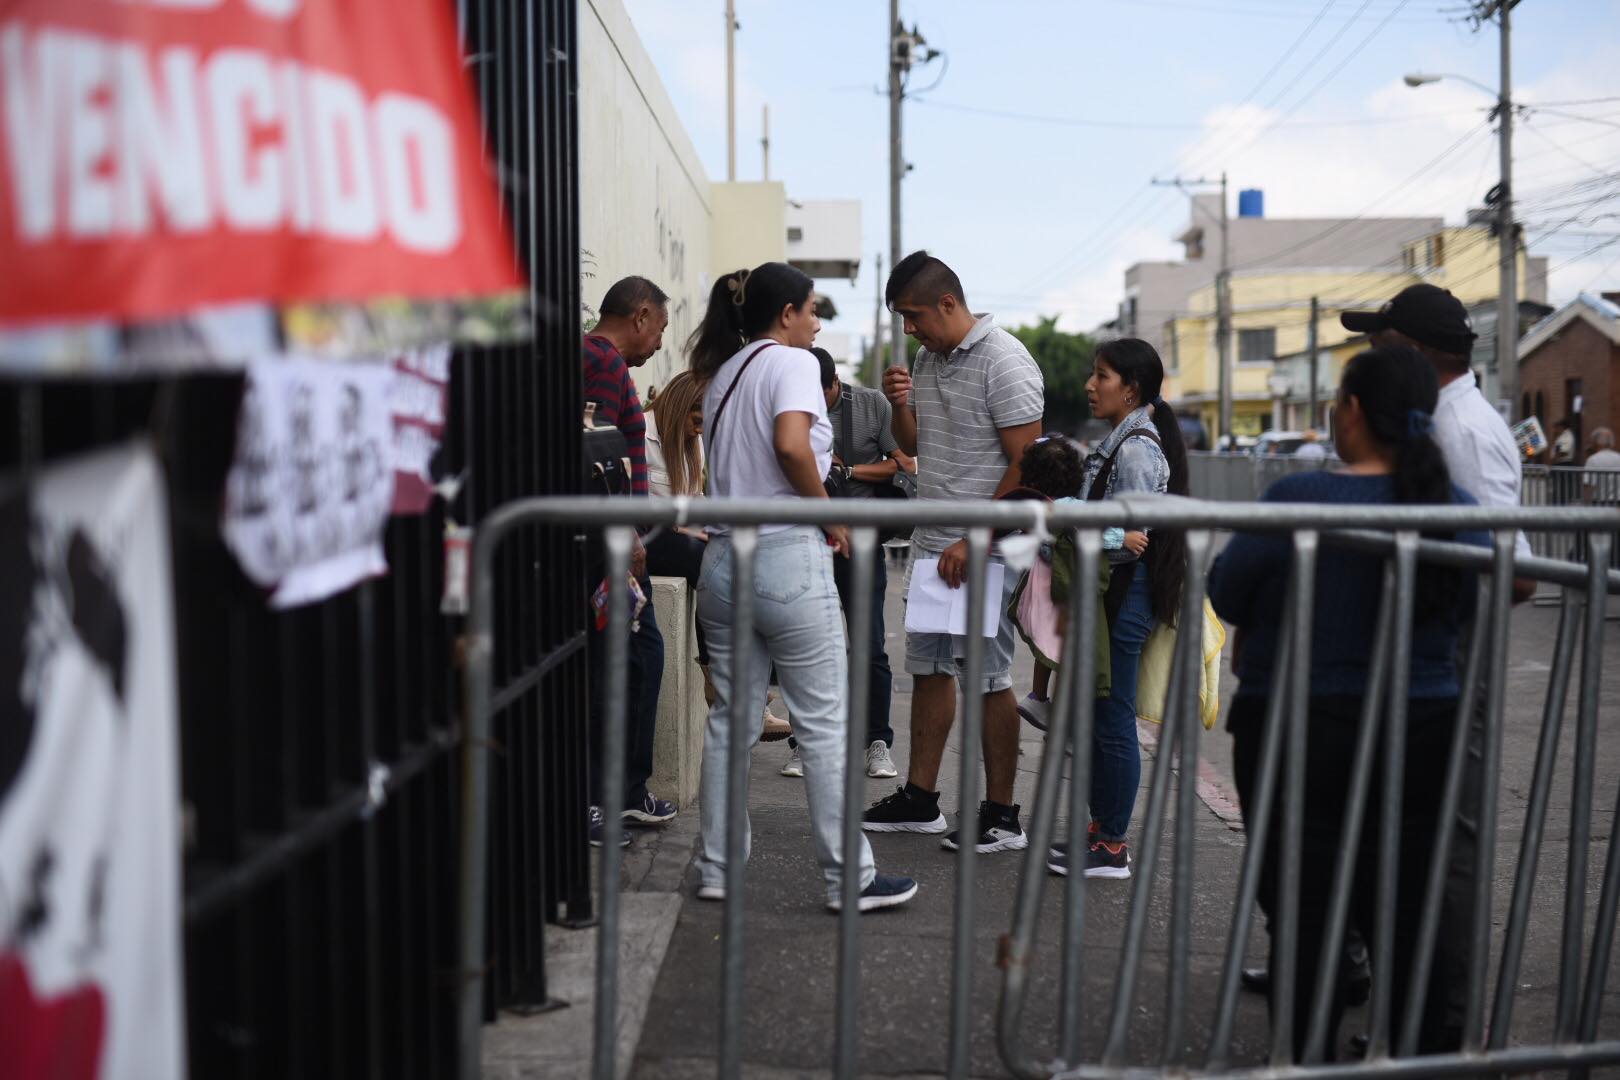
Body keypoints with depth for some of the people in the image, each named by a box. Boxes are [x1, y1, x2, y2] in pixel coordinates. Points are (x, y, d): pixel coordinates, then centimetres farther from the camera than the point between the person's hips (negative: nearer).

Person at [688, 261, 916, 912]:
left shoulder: (724, 373, 17)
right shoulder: (789, 360, -7)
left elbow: (728, 464, 13)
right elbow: (791, 443, -24)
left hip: (723, 559, 8)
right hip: (786, 558, -8)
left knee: (731, 720, 12)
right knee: (825, 723, 0)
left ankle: (718, 870, 17)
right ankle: (849, 878, 7)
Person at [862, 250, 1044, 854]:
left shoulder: (1004, 362, -13)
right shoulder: (927, 359, 13)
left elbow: (1027, 466, -16)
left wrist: (973, 543, -18)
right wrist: (899, 404, 1)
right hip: (932, 543, 8)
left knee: (988, 679, -3)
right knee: (929, 669, 12)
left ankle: (1001, 816, 7)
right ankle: (919, 799, 22)